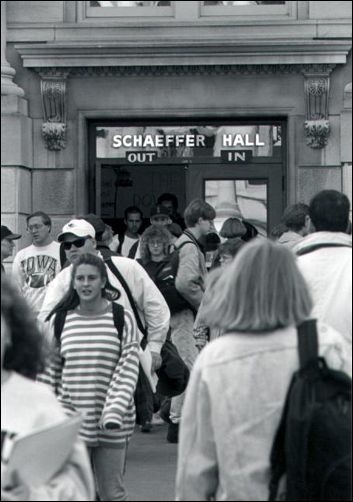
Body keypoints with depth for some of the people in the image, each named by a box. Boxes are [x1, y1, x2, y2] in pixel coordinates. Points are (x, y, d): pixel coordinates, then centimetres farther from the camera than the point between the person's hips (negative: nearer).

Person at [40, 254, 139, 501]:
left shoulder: (123, 318, -2)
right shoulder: (60, 320, 6)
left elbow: (128, 369, -6)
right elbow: (49, 371, 11)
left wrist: (114, 411, -17)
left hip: (112, 425, -2)